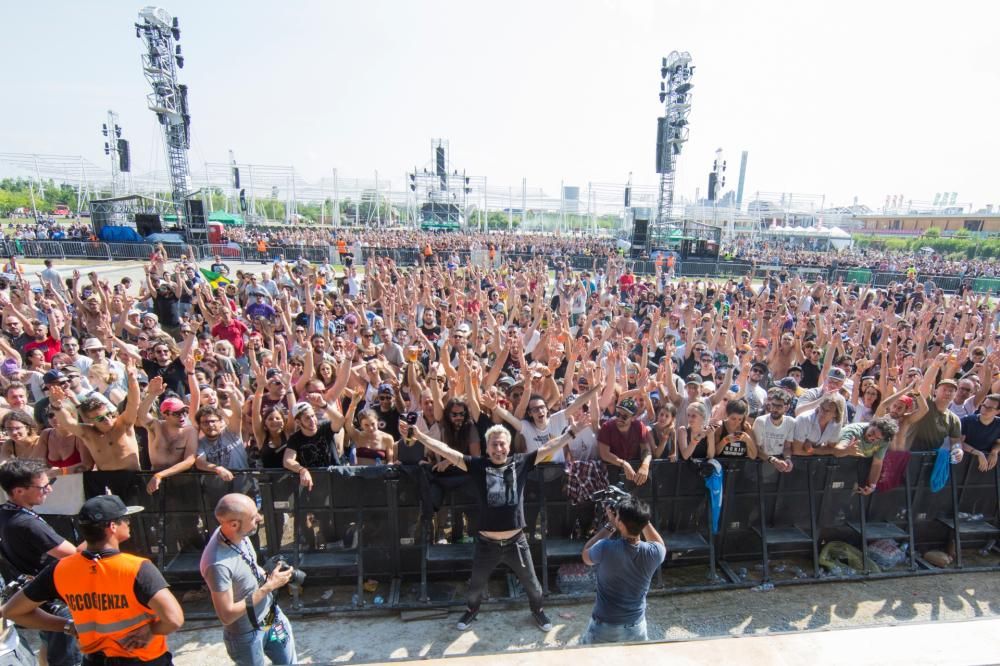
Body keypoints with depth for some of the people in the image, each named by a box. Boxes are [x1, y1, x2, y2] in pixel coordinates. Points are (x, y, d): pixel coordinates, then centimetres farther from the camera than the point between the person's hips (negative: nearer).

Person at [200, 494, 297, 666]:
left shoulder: (238, 534, -13)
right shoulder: (218, 564, -34)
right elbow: (227, 615, -27)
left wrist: (267, 576, -8)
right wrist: (269, 586, -26)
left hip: (272, 616, 6)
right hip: (247, 635, -6)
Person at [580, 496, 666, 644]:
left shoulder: (606, 549, -29)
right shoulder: (654, 553, -20)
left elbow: (586, 556, -4)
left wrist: (610, 526, -7)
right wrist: (640, 517, -4)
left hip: (604, 627, -2)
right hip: (636, 626, 2)